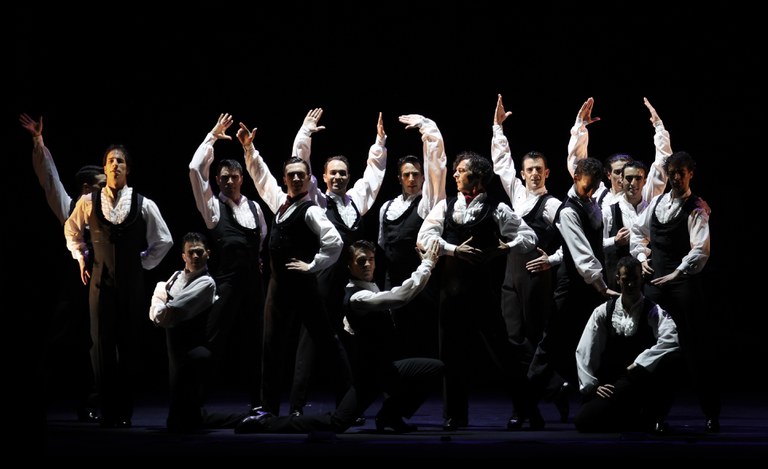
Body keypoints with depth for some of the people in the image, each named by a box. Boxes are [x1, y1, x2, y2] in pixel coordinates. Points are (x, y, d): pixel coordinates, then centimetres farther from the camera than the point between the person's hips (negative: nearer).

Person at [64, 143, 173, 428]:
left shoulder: (143, 204, -3)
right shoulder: (88, 202, 0)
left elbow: (164, 241, 9)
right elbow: (72, 230, 21)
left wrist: (144, 263, 7)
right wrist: (80, 257, 14)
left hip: (132, 282, 0)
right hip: (101, 280, 0)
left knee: (129, 345, 3)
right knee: (102, 344, -3)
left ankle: (125, 412, 10)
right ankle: (107, 411, 3)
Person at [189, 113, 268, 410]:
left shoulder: (254, 206, 12)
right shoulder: (212, 205, 1)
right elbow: (195, 169, -10)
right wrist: (212, 137, -5)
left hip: (252, 281, 4)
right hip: (225, 281, -4)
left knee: (251, 340, 9)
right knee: (216, 341, -6)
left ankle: (256, 401, 15)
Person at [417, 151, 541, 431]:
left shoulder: (496, 209, 0)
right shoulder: (446, 206, 8)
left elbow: (529, 237, 2)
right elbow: (425, 236, -2)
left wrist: (505, 248, -11)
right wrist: (454, 250, -12)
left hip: (485, 290, -3)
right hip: (453, 289, 4)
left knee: (501, 349, -3)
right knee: (453, 353, 9)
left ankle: (527, 410, 7)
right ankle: (456, 416, 19)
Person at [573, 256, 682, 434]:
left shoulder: (654, 312, -4)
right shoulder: (603, 312, 4)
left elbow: (671, 341, -24)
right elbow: (583, 352, 2)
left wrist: (638, 365, -23)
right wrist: (591, 385, -7)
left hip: (645, 384, -2)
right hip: (611, 386, 2)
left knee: (672, 359, -31)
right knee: (583, 421, -24)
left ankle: (652, 417, -10)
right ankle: (638, 422, 3)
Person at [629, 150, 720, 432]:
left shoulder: (696, 209, -8)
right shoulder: (657, 202, 12)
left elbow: (701, 250, -18)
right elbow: (638, 231, 23)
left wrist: (676, 273, -23)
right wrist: (642, 255, 7)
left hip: (684, 282, -6)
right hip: (656, 279, 6)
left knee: (696, 347, -5)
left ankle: (711, 413, -1)